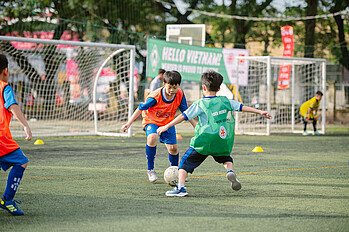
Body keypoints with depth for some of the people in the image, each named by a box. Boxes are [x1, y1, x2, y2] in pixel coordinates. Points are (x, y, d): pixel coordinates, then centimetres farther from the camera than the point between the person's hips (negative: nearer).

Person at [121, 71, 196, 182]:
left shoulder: (180, 94, -17)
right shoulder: (155, 97, -29)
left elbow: (185, 112, -2)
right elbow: (140, 108, -17)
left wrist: (196, 127, -2)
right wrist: (129, 123, -19)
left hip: (167, 123, 4)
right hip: (151, 121, -4)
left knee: (173, 148, -4)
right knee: (152, 138, -33)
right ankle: (150, 170, -18)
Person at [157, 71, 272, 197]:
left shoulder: (200, 104, -3)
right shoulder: (225, 101, 8)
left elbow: (183, 116, -5)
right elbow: (242, 107, 11)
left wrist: (166, 126, -1)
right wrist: (259, 112, 19)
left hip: (204, 142, -4)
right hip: (223, 143, 4)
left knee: (186, 161, 6)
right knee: (225, 157, 31)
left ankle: (180, 187, -5)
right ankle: (230, 171, 1)